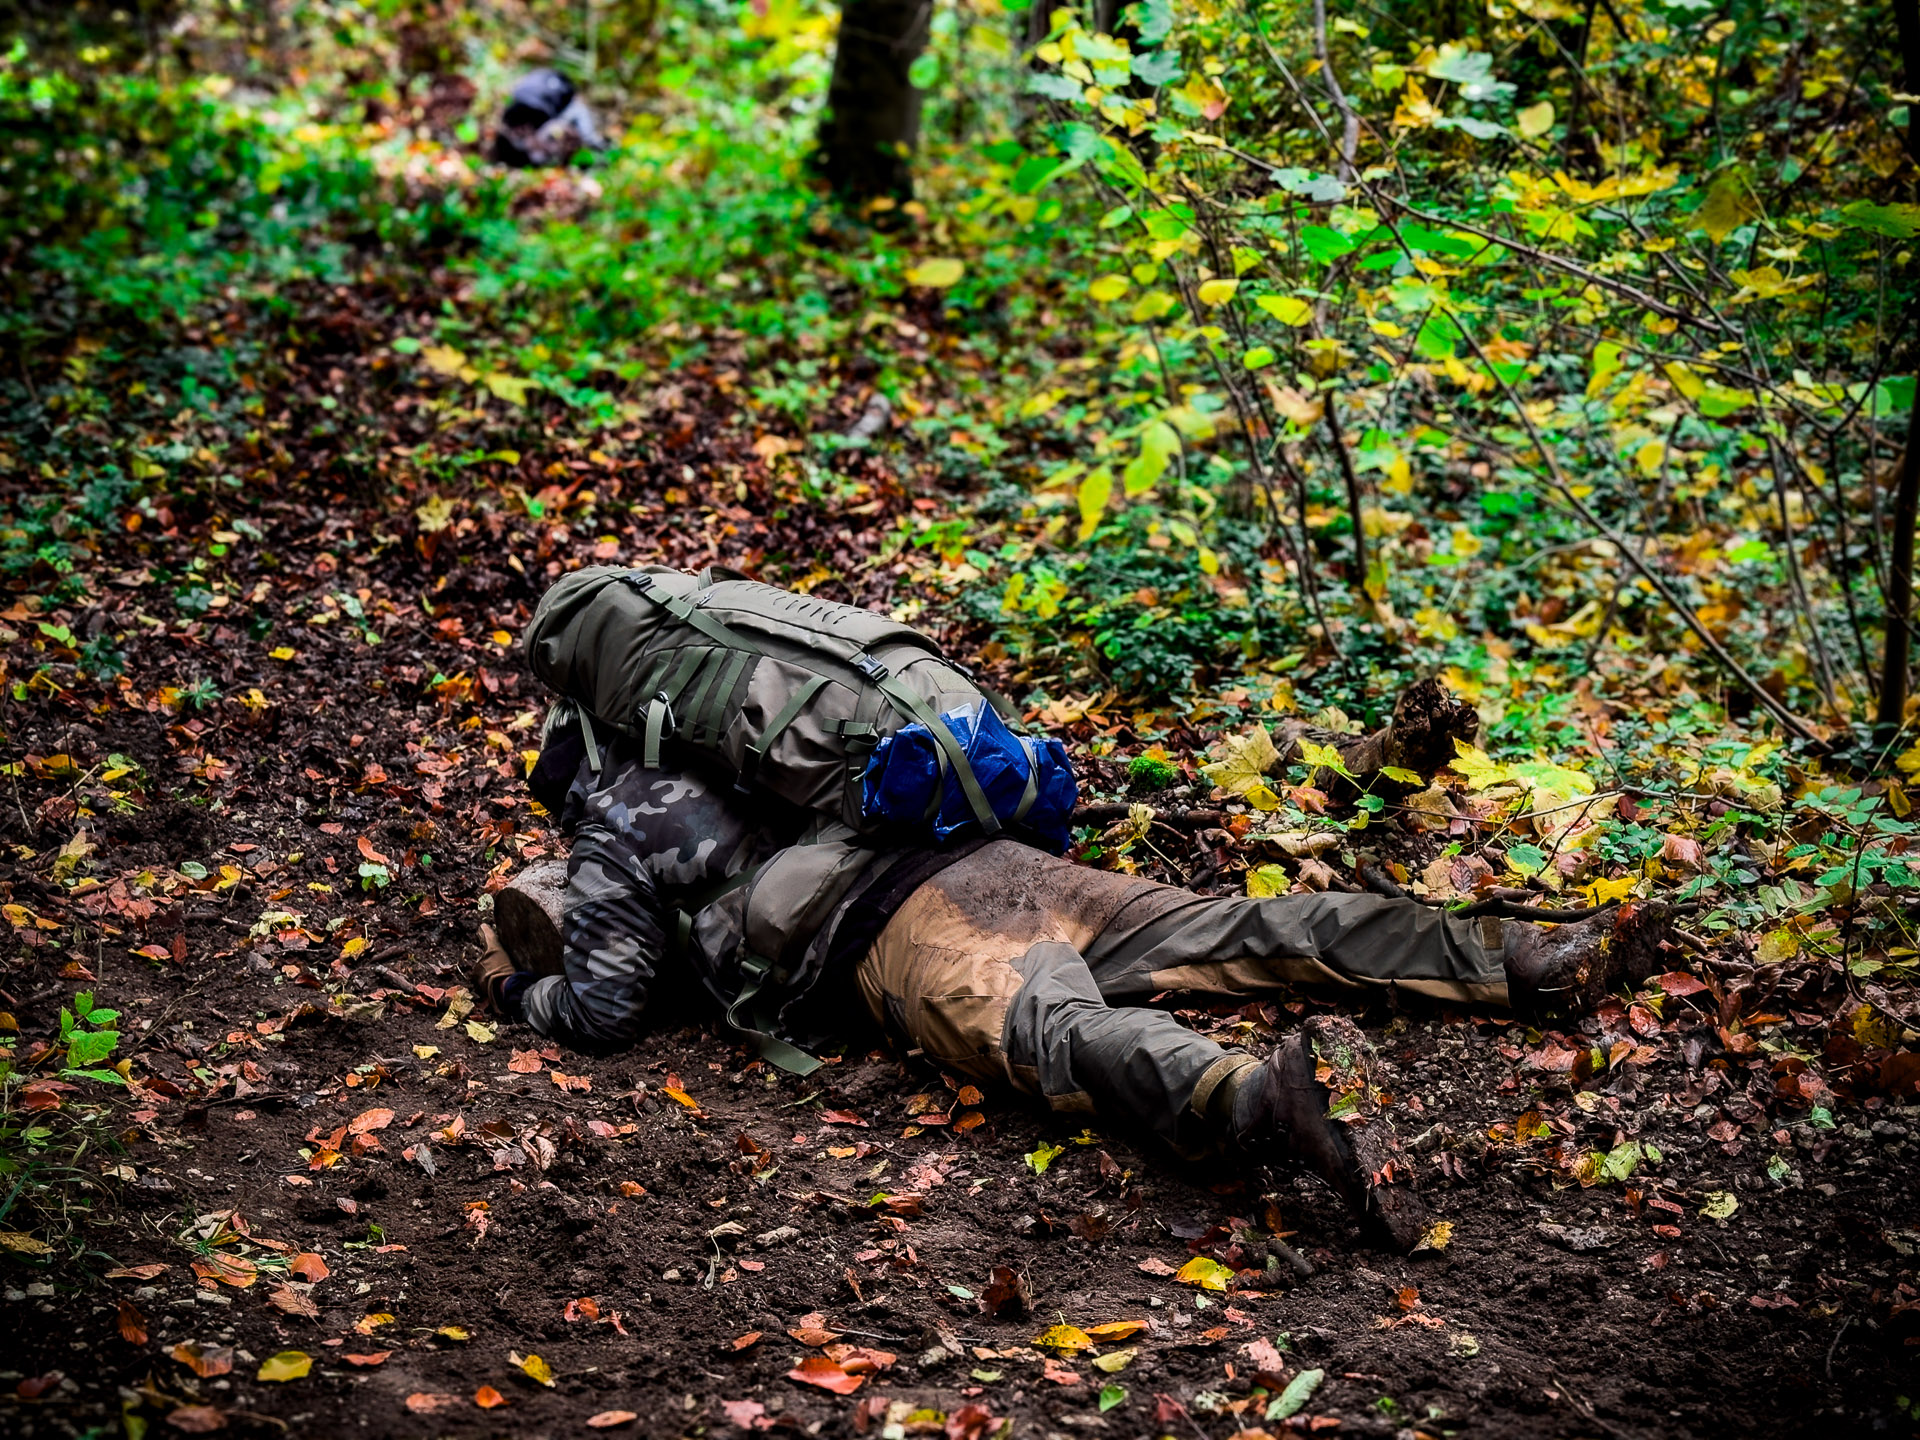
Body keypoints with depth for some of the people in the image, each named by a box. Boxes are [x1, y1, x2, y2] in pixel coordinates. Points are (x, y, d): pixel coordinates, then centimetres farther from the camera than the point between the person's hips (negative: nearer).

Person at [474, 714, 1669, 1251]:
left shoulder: (612, 851, 16)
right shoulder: (718, 766, 37)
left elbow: (606, 1009, 6)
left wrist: (523, 989, 29)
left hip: (897, 944, -7)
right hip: (987, 862, 7)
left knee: (1070, 1040, -34)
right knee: (1251, 932, 1)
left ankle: (1280, 1097, -65)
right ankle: (1533, 960, -6)